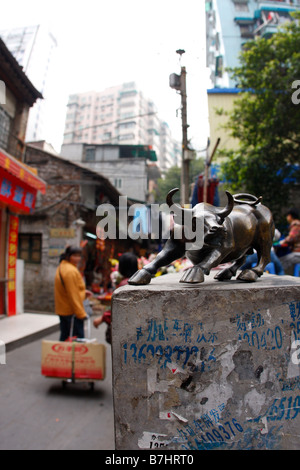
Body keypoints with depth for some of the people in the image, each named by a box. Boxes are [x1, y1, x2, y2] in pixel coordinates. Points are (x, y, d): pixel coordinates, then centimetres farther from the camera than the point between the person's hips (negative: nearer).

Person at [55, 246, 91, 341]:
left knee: (64, 335, 17)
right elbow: (73, 295, -22)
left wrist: (82, 292, 10)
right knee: (78, 337, -3)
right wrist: (81, 313, -19)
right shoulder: (71, 271, -21)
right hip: (71, 310, -10)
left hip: (62, 309, 10)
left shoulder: (62, 267, 11)